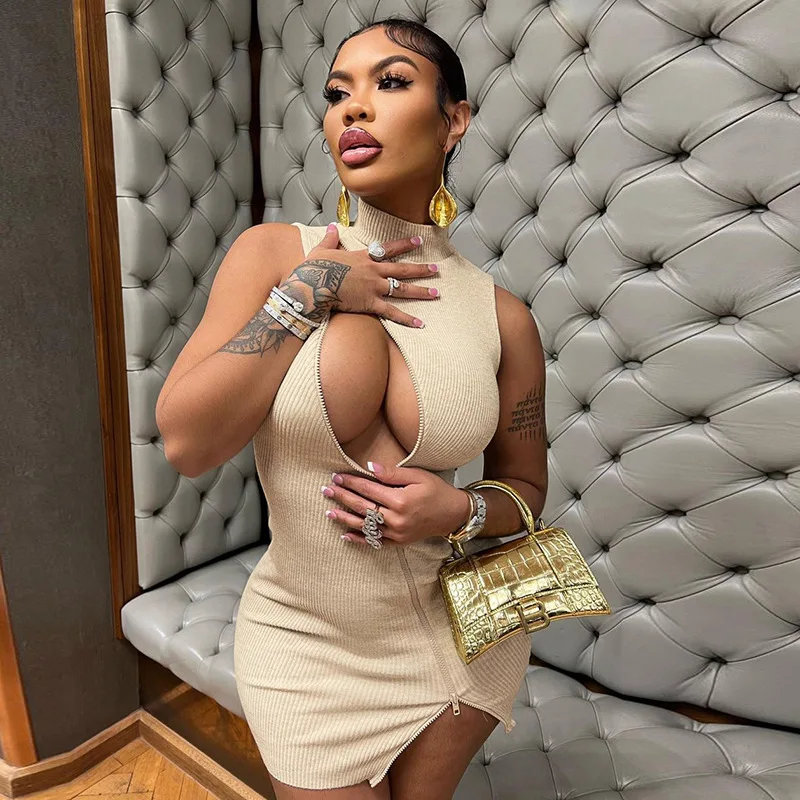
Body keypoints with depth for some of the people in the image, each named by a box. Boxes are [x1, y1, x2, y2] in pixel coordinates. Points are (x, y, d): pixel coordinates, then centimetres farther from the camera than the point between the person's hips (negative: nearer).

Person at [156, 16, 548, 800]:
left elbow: (526, 488, 2)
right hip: (308, 648, 0)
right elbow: (185, 442, -18)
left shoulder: (501, 316, -9)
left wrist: (462, 509, -19)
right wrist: (307, 295, -21)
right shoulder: (274, 253, -10)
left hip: (462, 635, 1)